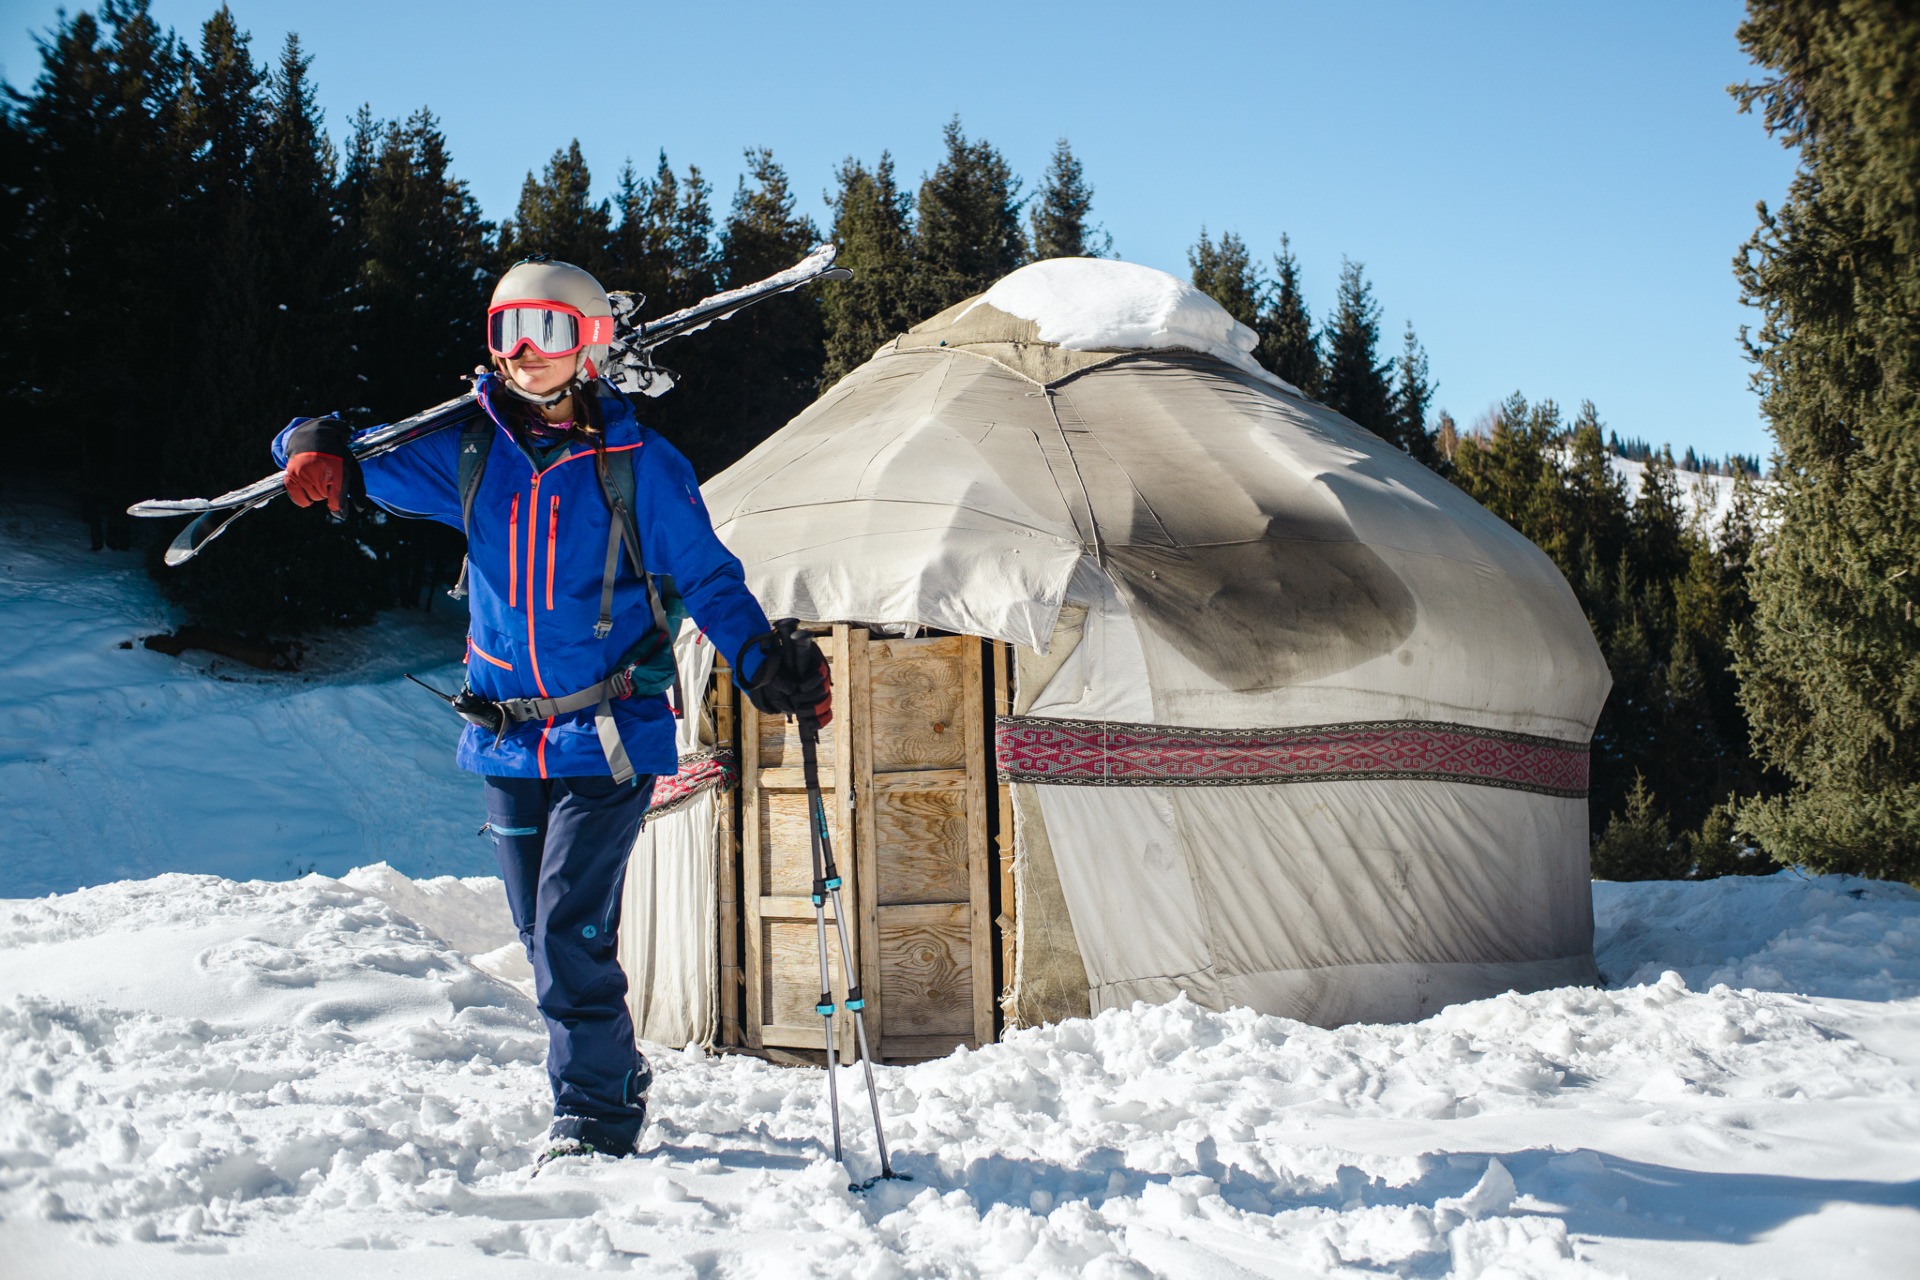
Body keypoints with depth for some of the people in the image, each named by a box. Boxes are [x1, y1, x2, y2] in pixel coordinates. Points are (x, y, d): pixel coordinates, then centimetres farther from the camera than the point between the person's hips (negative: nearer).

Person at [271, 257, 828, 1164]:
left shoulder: (638, 466, -4)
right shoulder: (468, 456, 5)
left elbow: (707, 579, 1)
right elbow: (371, 468, 11)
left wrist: (764, 661, -14)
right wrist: (321, 455, -14)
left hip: (608, 735, -5)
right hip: (506, 738, 5)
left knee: (570, 928, -13)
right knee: (543, 932, 11)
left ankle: (593, 1110, -1)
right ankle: (618, 1079, 28)